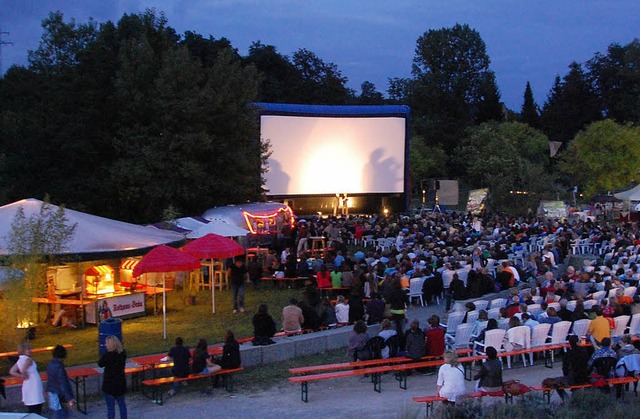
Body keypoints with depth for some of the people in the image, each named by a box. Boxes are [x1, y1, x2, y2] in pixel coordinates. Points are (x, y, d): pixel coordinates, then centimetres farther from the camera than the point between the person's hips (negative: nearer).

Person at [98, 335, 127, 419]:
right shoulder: (122, 354, -4)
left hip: (110, 383, -6)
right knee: (121, 403, 19)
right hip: (121, 382, 6)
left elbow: (100, 364, -7)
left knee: (110, 406, 3)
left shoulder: (108, 355, -22)